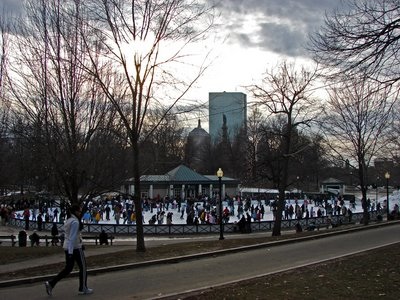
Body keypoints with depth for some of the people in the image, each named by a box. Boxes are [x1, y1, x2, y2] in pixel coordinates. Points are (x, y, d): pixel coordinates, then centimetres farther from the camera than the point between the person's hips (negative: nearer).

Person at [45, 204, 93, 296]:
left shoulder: (68, 220, 12)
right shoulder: (75, 222, -17)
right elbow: (72, 237, -23)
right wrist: (70, 252, -26)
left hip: (67, 246, 9)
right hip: (75, 247, -9)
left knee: (68, 268, 13)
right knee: (83, 267, 7)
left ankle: (51, 283, 2)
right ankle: (83, 289, 15)